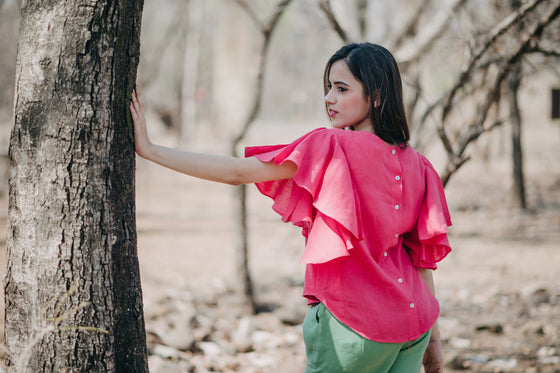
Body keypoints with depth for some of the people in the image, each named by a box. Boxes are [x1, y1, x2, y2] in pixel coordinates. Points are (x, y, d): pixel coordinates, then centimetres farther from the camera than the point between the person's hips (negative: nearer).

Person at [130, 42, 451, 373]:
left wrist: (149, 149, -13)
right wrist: (434, 337, 13)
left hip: (354, 324, -6)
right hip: (414, 323, 6)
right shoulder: (415, 165, 3)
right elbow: (423, 255, 6)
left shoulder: (332, 147, -13)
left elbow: (238, 172, -17)